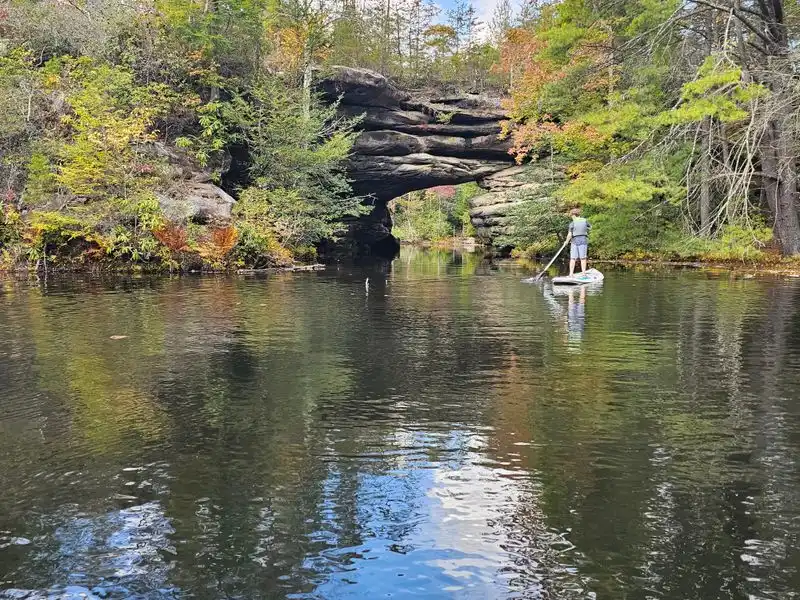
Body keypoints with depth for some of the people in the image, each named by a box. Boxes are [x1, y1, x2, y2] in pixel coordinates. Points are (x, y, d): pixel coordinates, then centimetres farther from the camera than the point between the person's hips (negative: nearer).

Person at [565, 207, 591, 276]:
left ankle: (571, 274, 0)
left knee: (572, 258, 2)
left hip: (575, 241, -2)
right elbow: (590, 227, 24)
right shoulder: (585, 221, 5)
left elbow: (569, 235, -7)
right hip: (583, 240, 2)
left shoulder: (572, 223, -5)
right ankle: (583, 273, 5)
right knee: (583, 258, 5)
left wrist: (567, 241, 7)